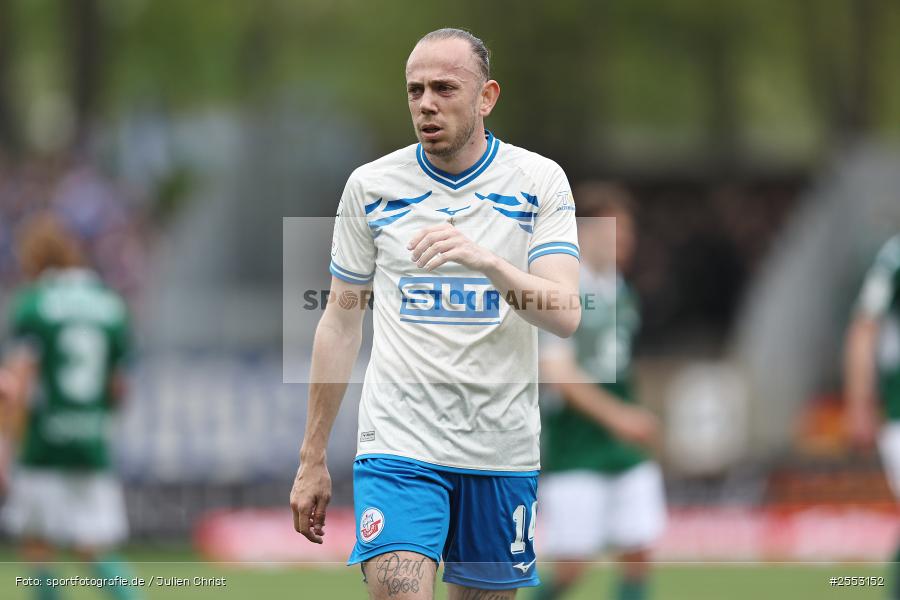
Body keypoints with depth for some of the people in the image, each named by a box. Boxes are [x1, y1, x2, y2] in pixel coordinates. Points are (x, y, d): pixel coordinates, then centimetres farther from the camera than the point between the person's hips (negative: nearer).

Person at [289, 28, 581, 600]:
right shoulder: (371, 186, 4)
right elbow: (341, 322, 11)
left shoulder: (539, 181, 1)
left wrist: (485, 260, -29)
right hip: (399, 443, -1)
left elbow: (565, 315, -10)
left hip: (503, 447, 1)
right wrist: (313, 459, 10)